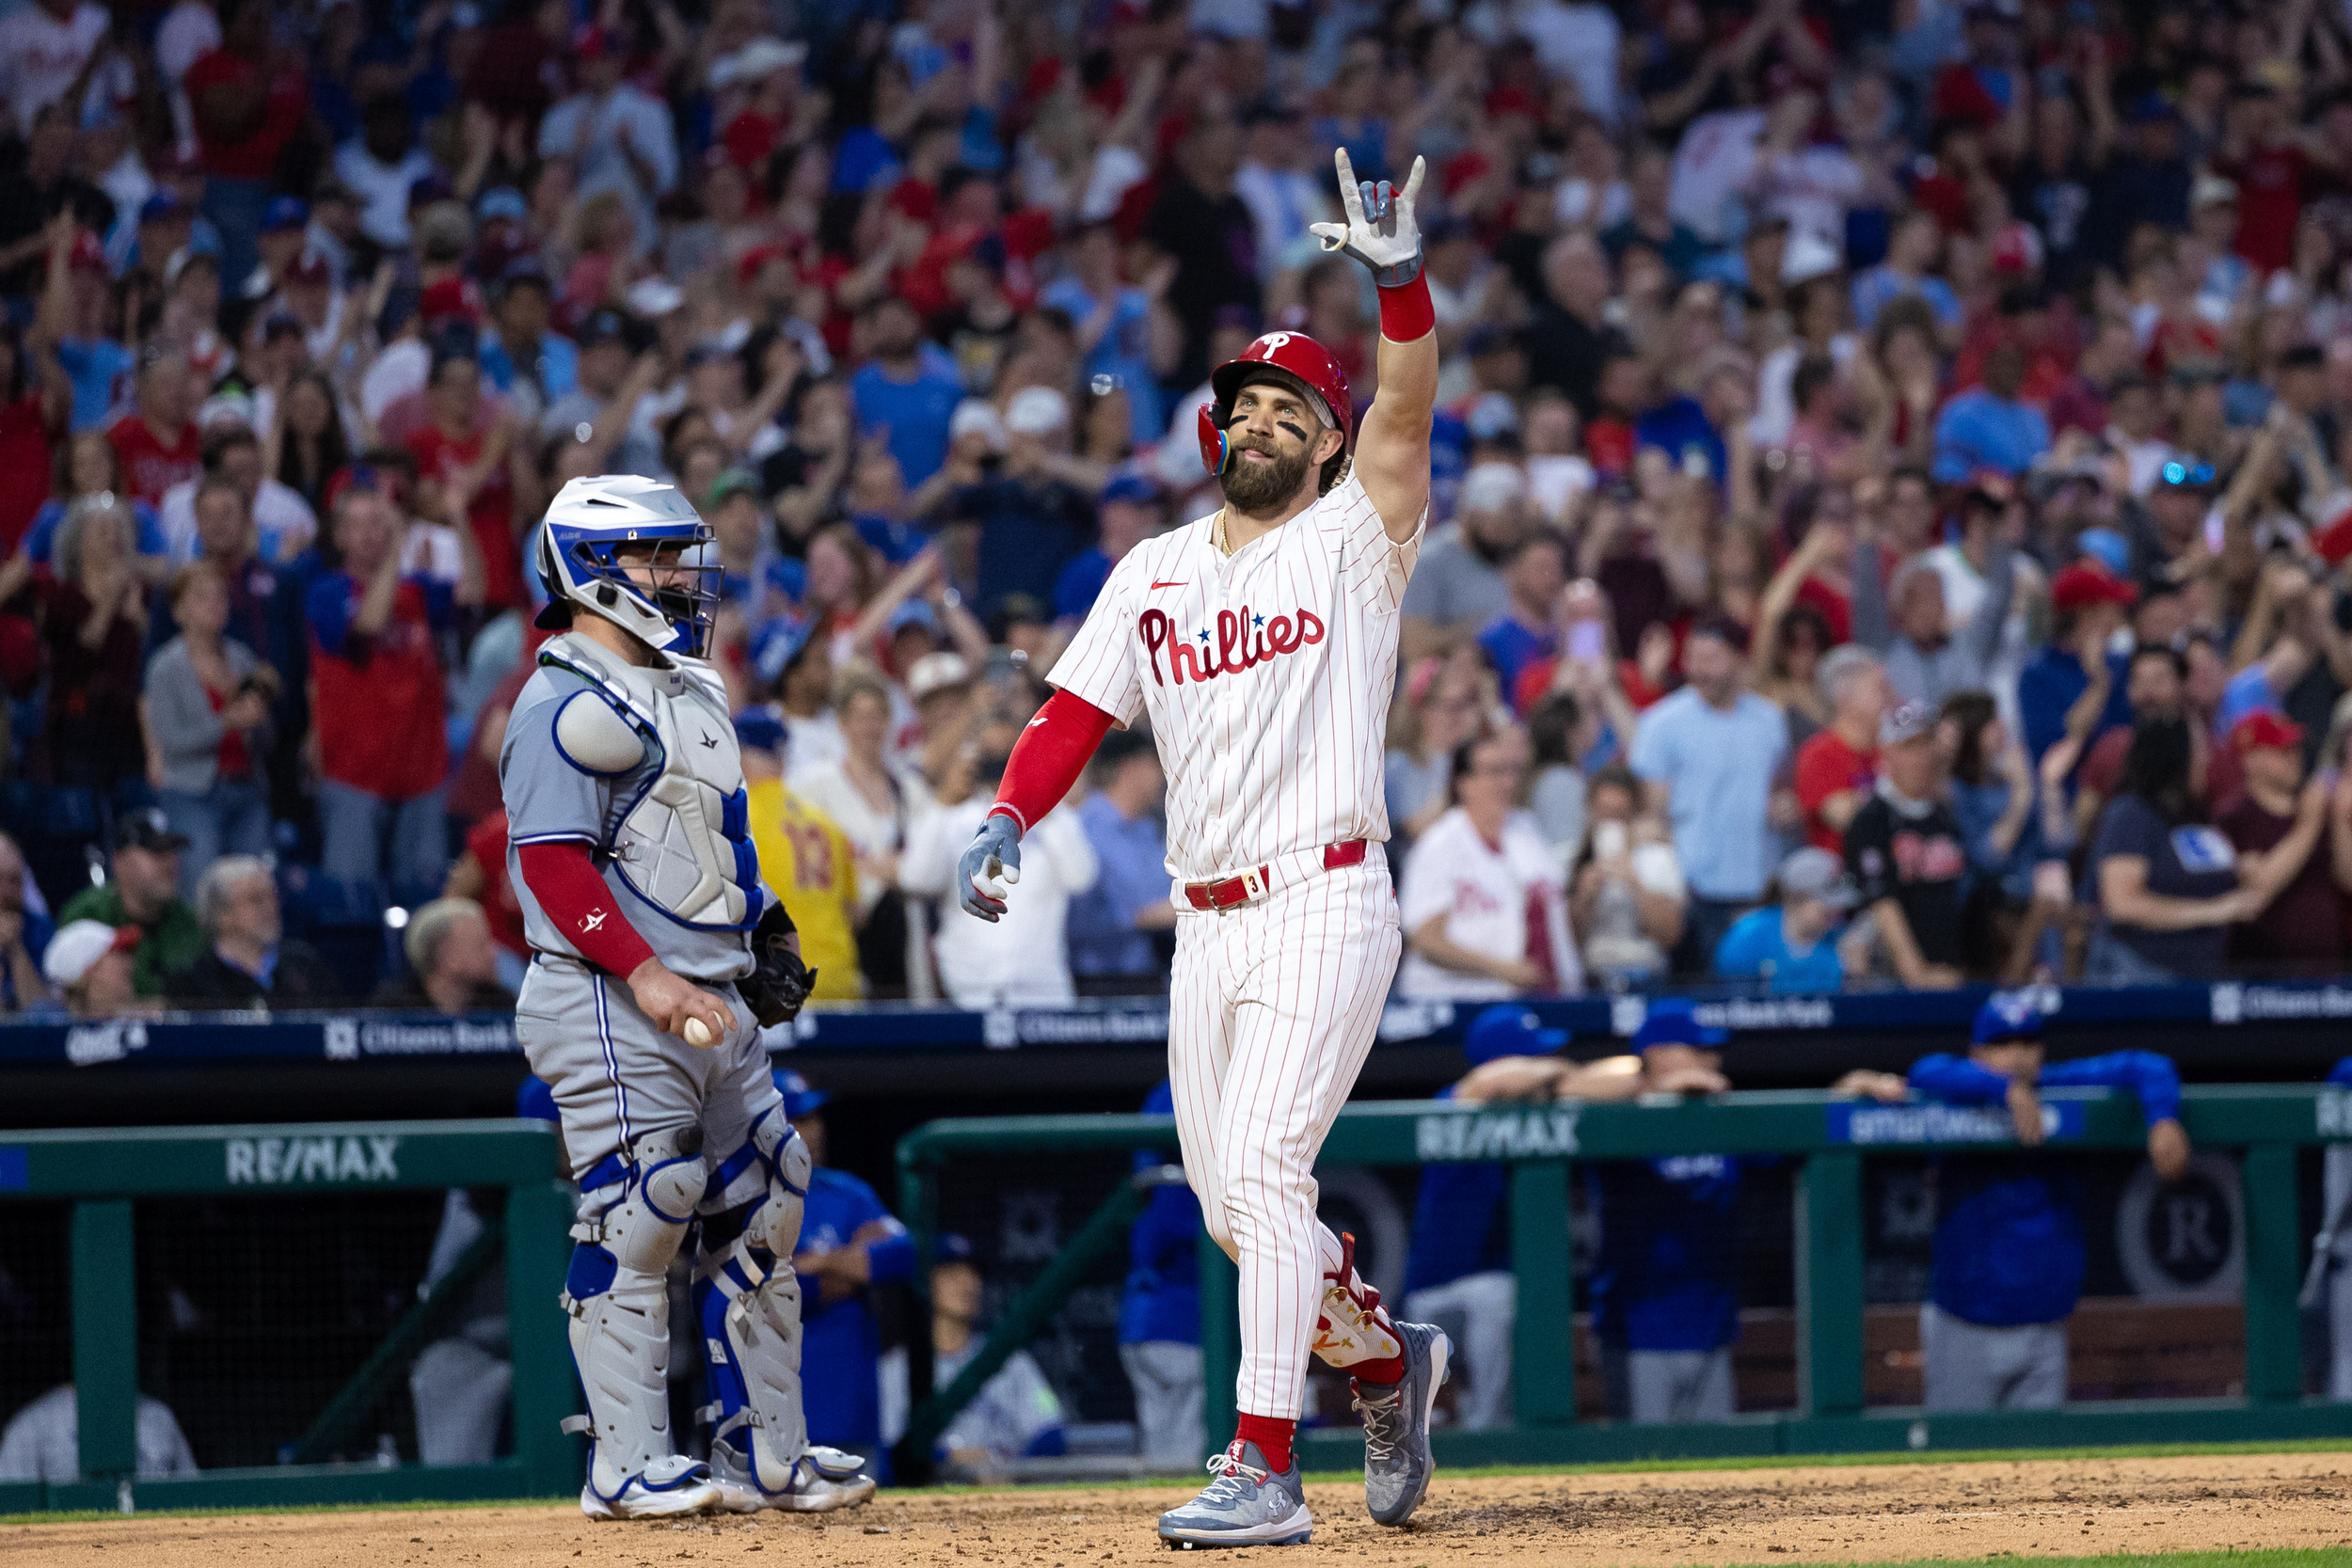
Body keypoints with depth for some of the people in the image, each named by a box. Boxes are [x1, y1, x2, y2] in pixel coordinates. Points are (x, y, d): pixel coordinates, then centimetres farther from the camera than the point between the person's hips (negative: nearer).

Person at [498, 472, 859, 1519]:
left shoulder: (689, 690, 19)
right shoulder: (571, 706, -11)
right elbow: (554, 861, -18)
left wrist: (762, 935, 16)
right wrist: (646, 977, -24)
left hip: (710, 996, 9)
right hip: (608, 1000, -9)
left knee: (759, 1205, 9)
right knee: (635, 1215, -10)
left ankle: (765, 1451, 17)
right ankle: (626, 1465, -7)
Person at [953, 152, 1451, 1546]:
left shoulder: (1354, 540, 1)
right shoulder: (1156, 572, 16)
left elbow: (1408, 416, -16)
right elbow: (1080, 705, 7)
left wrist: (1400, 280, -32)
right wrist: (1010, 820, -11)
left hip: (1327, 903, -6)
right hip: (1208, 922, 6)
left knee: (1262, 1171, -18)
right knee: (1232, 1203, 8)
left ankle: (1266, 1471, -19)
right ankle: (1387, 1355, 34)